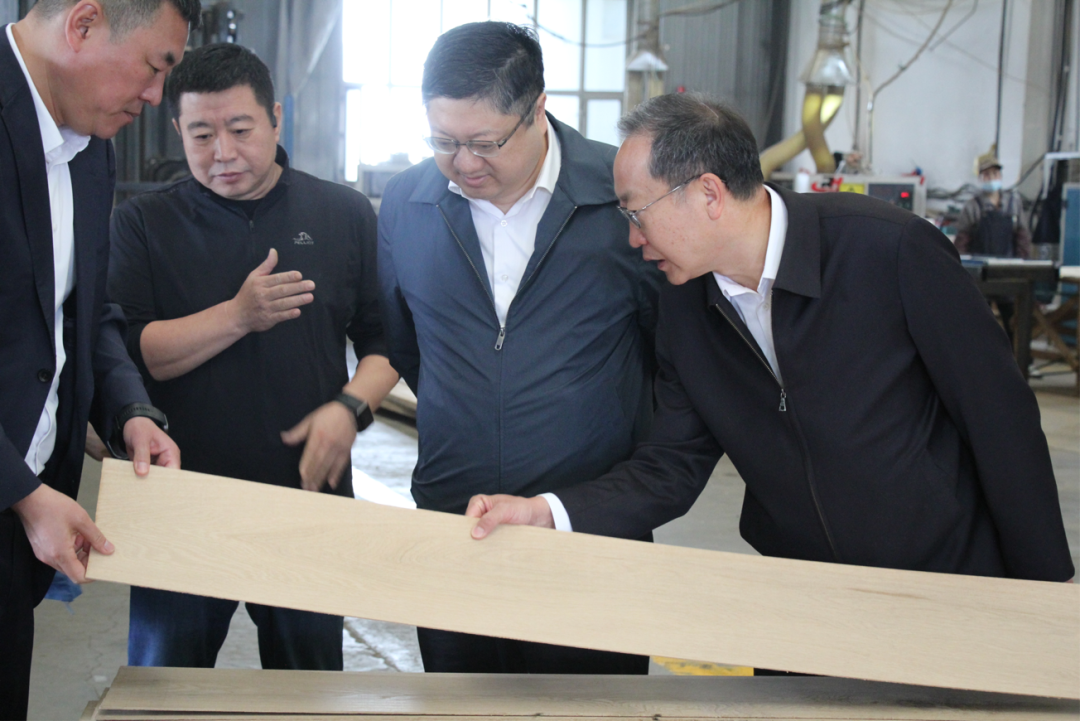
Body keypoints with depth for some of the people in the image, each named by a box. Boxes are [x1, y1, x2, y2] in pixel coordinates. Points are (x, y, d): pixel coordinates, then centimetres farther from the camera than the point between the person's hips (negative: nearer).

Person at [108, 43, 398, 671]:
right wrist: (239, 315, -19)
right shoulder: (143, 225, 1)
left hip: (310, 499, 1)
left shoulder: (346, 214, 4)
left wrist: (350, 406, -11)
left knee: (311, 670, 15)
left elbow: (387, 336, 7)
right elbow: (125, 353, -9)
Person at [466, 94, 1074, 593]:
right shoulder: (685, 307, -6)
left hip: (951, 585, -4)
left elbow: (1001, 417, -15)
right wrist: (548, 512, -20)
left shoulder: (892, 250, -22)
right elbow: (673, 464, -3)